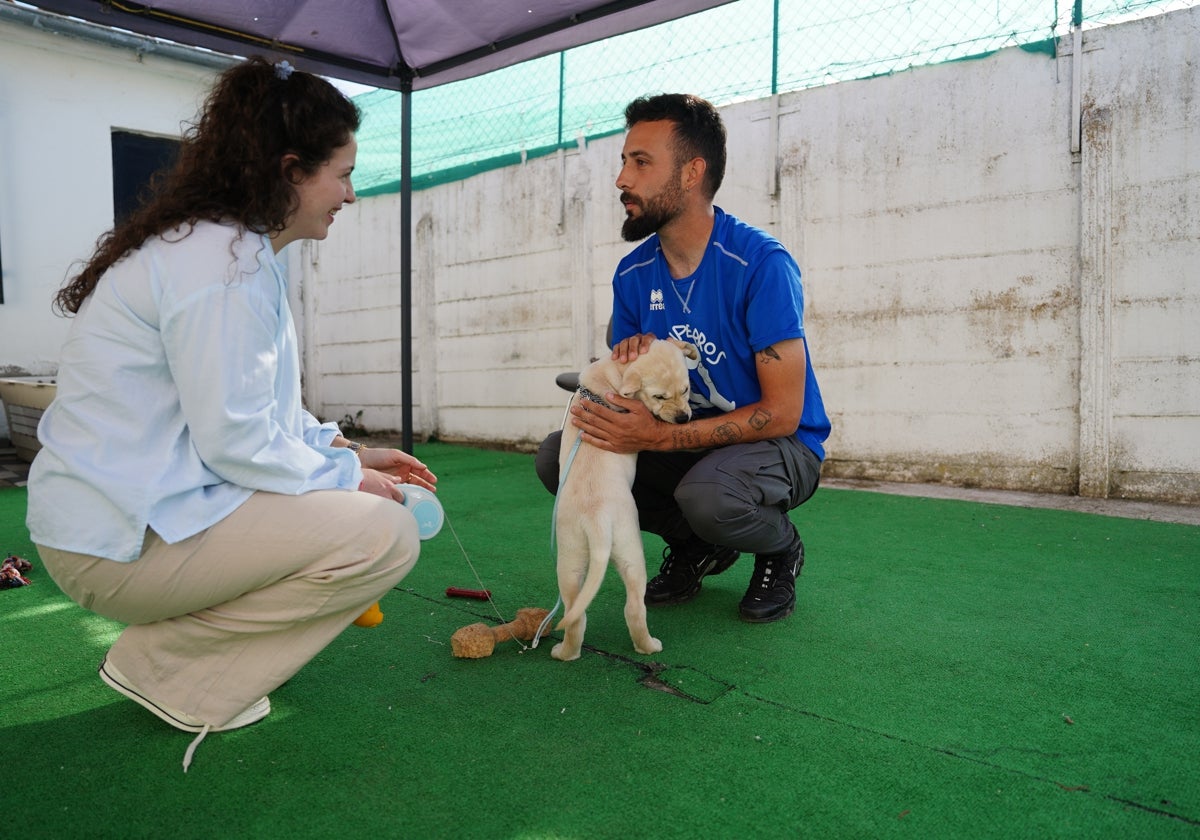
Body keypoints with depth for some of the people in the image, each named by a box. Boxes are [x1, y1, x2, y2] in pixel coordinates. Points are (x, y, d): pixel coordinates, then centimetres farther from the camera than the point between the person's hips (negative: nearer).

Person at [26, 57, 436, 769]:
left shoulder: (236, 247, 13)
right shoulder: (225, 263, -20)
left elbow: (246, 408, 17)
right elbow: (236, 440, -22)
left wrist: (344, 450, 8)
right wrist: (346, 475, -8)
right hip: (122, 541, -10)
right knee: (388, 535, -19)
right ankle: (166, 666, -5)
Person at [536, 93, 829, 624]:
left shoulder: (760, 263, -21)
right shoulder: (632, 274, -2)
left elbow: (781, 414, -22)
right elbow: (635, 396, 5)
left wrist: (659, 437, -31)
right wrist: (628, 366, -21)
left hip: (779, 445, -6)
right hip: (688, 439, 6)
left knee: (708, 494, -38)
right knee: (556, 456, -12)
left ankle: (781, 549, 1)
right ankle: (697, 545, 8)